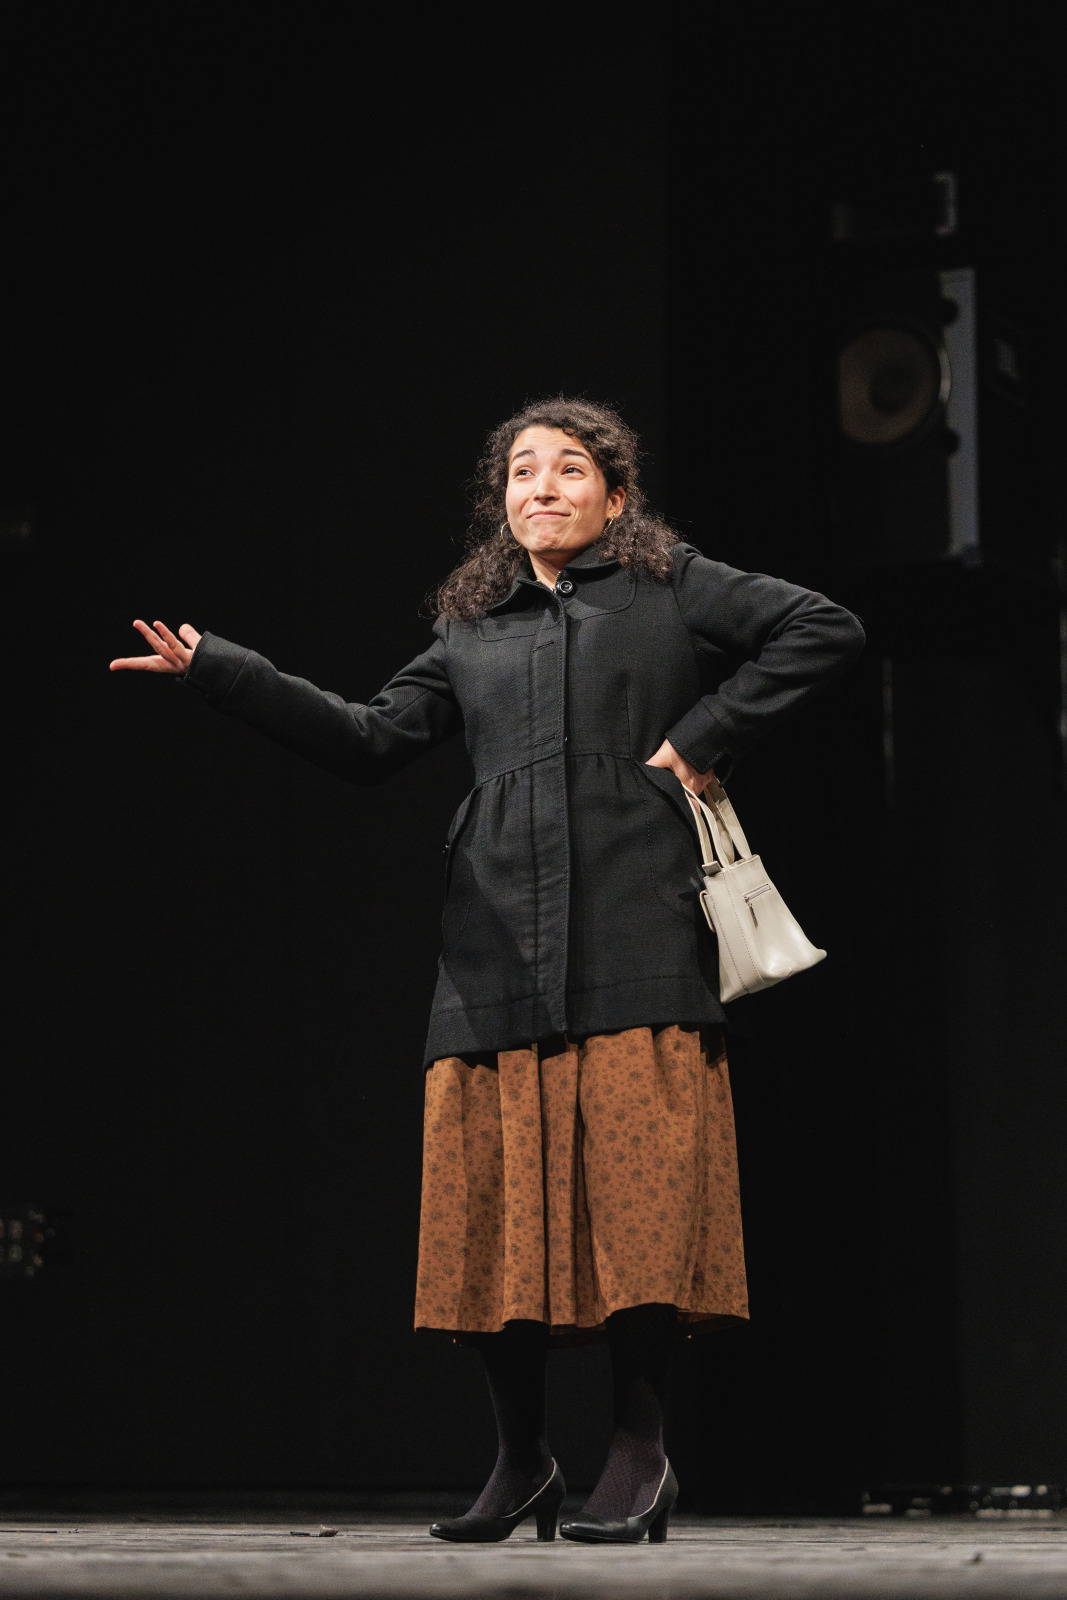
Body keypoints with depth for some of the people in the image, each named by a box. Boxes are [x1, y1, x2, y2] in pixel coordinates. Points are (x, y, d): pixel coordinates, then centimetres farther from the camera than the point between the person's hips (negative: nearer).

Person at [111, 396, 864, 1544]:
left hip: (635, 943, -3)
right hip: (500, 952, 4)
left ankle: (639, 1452, -2)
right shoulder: (472, 633, 22)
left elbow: (823, 629, 7)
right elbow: (371, 741, 13)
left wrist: (707, 734, -2)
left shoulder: (672, 588, 13)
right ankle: (521, 1461, 10)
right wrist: (215, 671, 7)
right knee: (497, 1206, 0)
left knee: (634, 1192, -9)